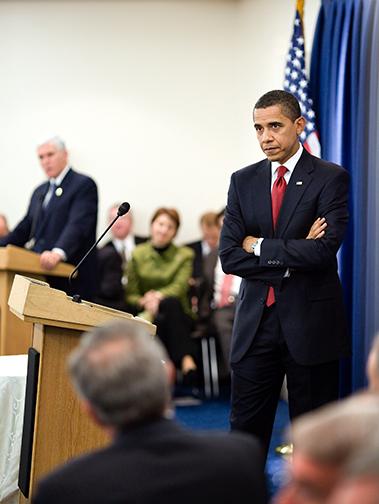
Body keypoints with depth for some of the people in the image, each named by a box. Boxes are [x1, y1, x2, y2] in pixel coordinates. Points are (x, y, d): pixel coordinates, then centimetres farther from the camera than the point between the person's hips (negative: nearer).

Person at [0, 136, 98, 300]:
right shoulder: (39, 191, 23)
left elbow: (78, 225, -17)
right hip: (39, 276, 7)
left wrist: (58, 252, -32)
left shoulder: (84, 185, -3)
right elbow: (25, 227, 22)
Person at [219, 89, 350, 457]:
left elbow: (323, 251, -18)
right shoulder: (243, 181, 8)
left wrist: (259, 246, -8)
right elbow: (229, 257, -1)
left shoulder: (331, 178, -5)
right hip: (255, 322, 4)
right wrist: (291, 255, -11)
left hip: (310, 321, -3)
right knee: (245, 428, 7)